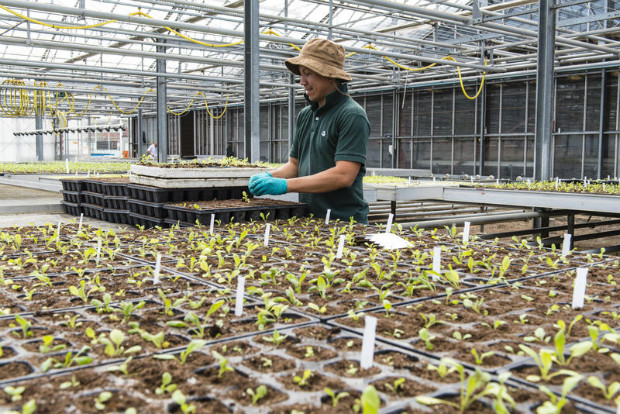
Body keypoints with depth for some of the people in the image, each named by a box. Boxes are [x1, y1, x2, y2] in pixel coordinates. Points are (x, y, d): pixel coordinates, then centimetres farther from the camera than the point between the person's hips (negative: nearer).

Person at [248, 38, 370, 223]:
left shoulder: (352, 116, -12)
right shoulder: (305, 115, 12)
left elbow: (344, 175, -21)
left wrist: (285, 185, -21)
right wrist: (269, 177, -3)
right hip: (308, 220, 6)